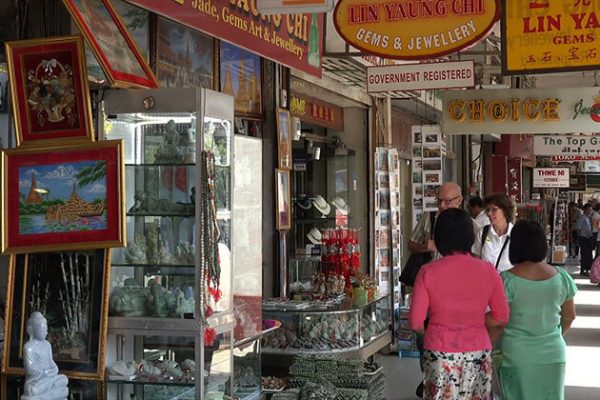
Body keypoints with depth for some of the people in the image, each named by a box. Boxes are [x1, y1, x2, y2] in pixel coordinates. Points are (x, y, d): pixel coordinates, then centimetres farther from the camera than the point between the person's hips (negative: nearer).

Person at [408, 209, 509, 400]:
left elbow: (415, 322, -7)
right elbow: (502, 317, -1)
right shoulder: (487, 271, -5)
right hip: (478, 353, 1)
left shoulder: (428, 272, -9)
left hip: (440, 355, -1)